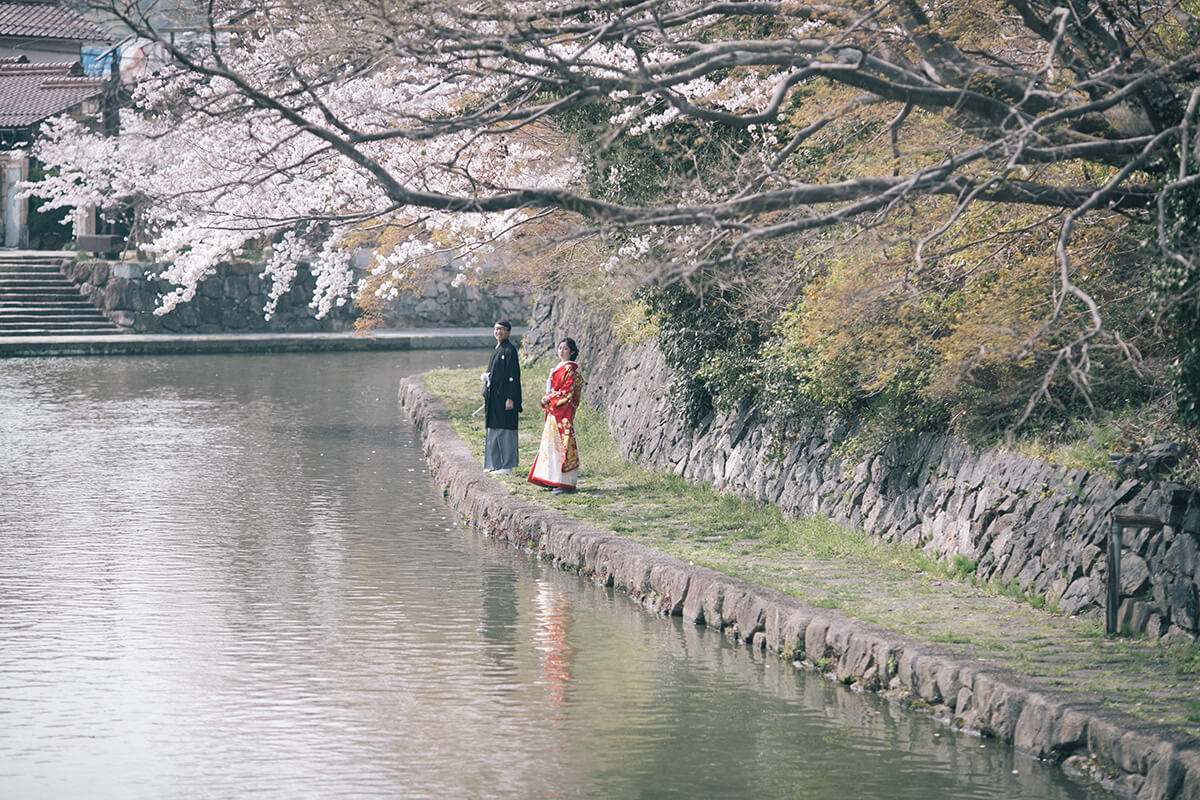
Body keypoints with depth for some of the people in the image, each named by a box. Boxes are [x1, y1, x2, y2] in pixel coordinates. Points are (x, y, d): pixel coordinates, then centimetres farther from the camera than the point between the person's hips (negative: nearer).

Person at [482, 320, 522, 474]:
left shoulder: (509, 350, -11)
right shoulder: (496, 350, 16)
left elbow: (513, 375, -15)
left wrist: (510, 398, -21)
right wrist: (486, 397, 18)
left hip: (504, 396, -9)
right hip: (493, 396, 9)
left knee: (504, 430, -7)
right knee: (493, 430, 11)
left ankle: (507, 466, -4)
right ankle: (495, 464, 16)